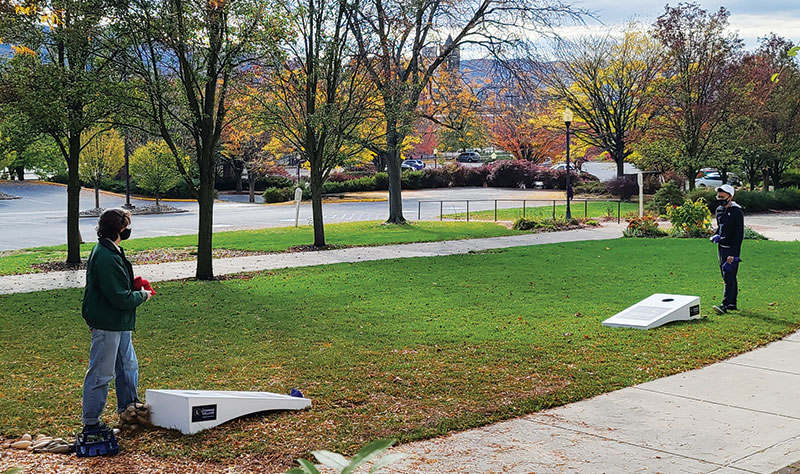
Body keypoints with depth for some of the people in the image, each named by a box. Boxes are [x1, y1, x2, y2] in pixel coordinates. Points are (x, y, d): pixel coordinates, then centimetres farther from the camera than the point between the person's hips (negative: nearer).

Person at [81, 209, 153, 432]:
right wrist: (142, 296, -9)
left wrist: (133, 286, 9)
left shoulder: (111, 252, 10)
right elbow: (120, 298, -25)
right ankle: (91, 422, 10)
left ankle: (127, 409, 36)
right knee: (101, 374, 0)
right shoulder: (106, 257, -24)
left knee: (128, 367, 21)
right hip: (107, 325, -11)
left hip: (120, 324, 11)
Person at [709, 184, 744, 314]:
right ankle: (732, 304, 18)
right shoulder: (719, 210, 11)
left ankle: (725, 305, -15)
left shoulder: (737, 212, -14)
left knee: (729, 276, -12)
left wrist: (733, 254, -21)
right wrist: (715, 236, 3)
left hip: (732, 249, -8)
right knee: (726, 276, 11)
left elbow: (739, 235, -16)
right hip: (721, 247, 8)